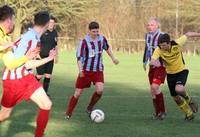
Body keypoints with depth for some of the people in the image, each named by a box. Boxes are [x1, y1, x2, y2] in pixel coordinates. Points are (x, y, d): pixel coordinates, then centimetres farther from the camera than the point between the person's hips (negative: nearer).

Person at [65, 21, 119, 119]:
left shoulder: (102, 39, 0)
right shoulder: (84, 42, -14)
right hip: (86, 71, -3)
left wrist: (113, 58, 27)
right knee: (77, 93, -3)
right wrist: (80, 70, -31)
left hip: (98, 71, 3)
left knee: (99, 90, -19)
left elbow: (107, 48, 23)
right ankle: (68, 113, 12)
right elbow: (79, 57, -18)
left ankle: (90, 108, 5)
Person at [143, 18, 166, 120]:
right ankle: (158, 112, 18)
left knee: (155, 87, -19)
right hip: (152, 66, 7)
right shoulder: (147, 35, 9)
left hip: (161, 66, -7)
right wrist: (145, 62, 28)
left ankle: (162, 111, -6)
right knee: (152, 90, 6)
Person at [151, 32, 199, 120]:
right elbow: (152, 60, -36)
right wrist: (154, 62, -60)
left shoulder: (177, 44, -24)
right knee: (176, 98, 9)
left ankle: (189, 100, 3)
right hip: (170, 74, 3)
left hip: (181, 71, -3)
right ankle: (189, 114, 32)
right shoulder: (158, 50, -22)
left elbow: (188, 34, -8)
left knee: (179, 89, -30)